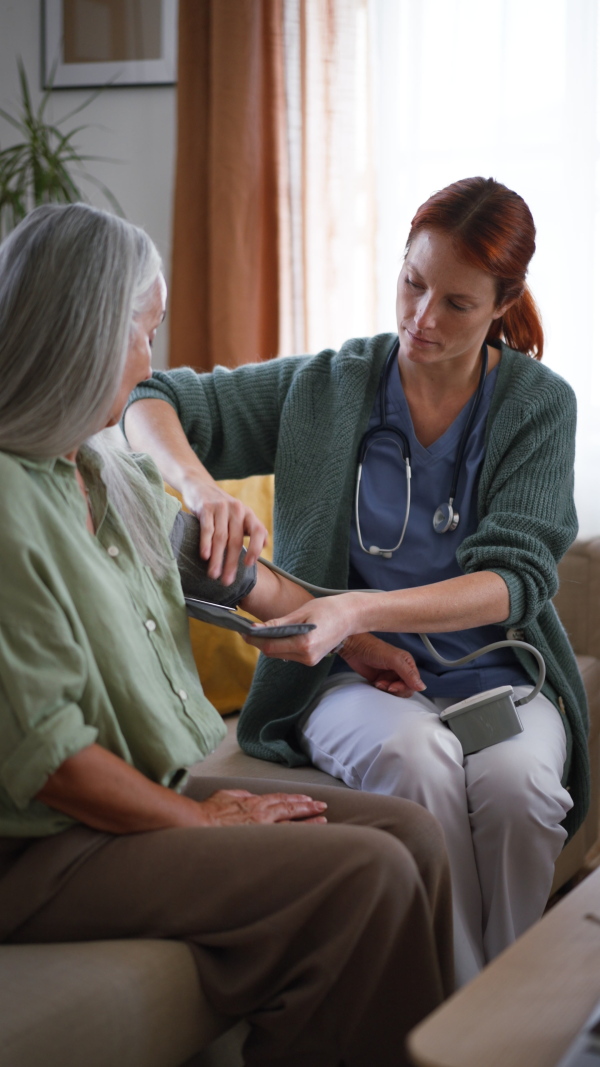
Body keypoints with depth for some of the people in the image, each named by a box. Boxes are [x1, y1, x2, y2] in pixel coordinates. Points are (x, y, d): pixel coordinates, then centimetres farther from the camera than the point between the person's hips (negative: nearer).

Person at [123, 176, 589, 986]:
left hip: (497, 675, 0)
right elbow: (152, 402, 3)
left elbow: (516, 580, -11)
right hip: (354, 679, 0)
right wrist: (201, 488, -20)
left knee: (517, 777, -33)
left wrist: (360, 610, -26)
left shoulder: (539, 403, 0)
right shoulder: (325, 387, 3)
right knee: (414, 753, -34)